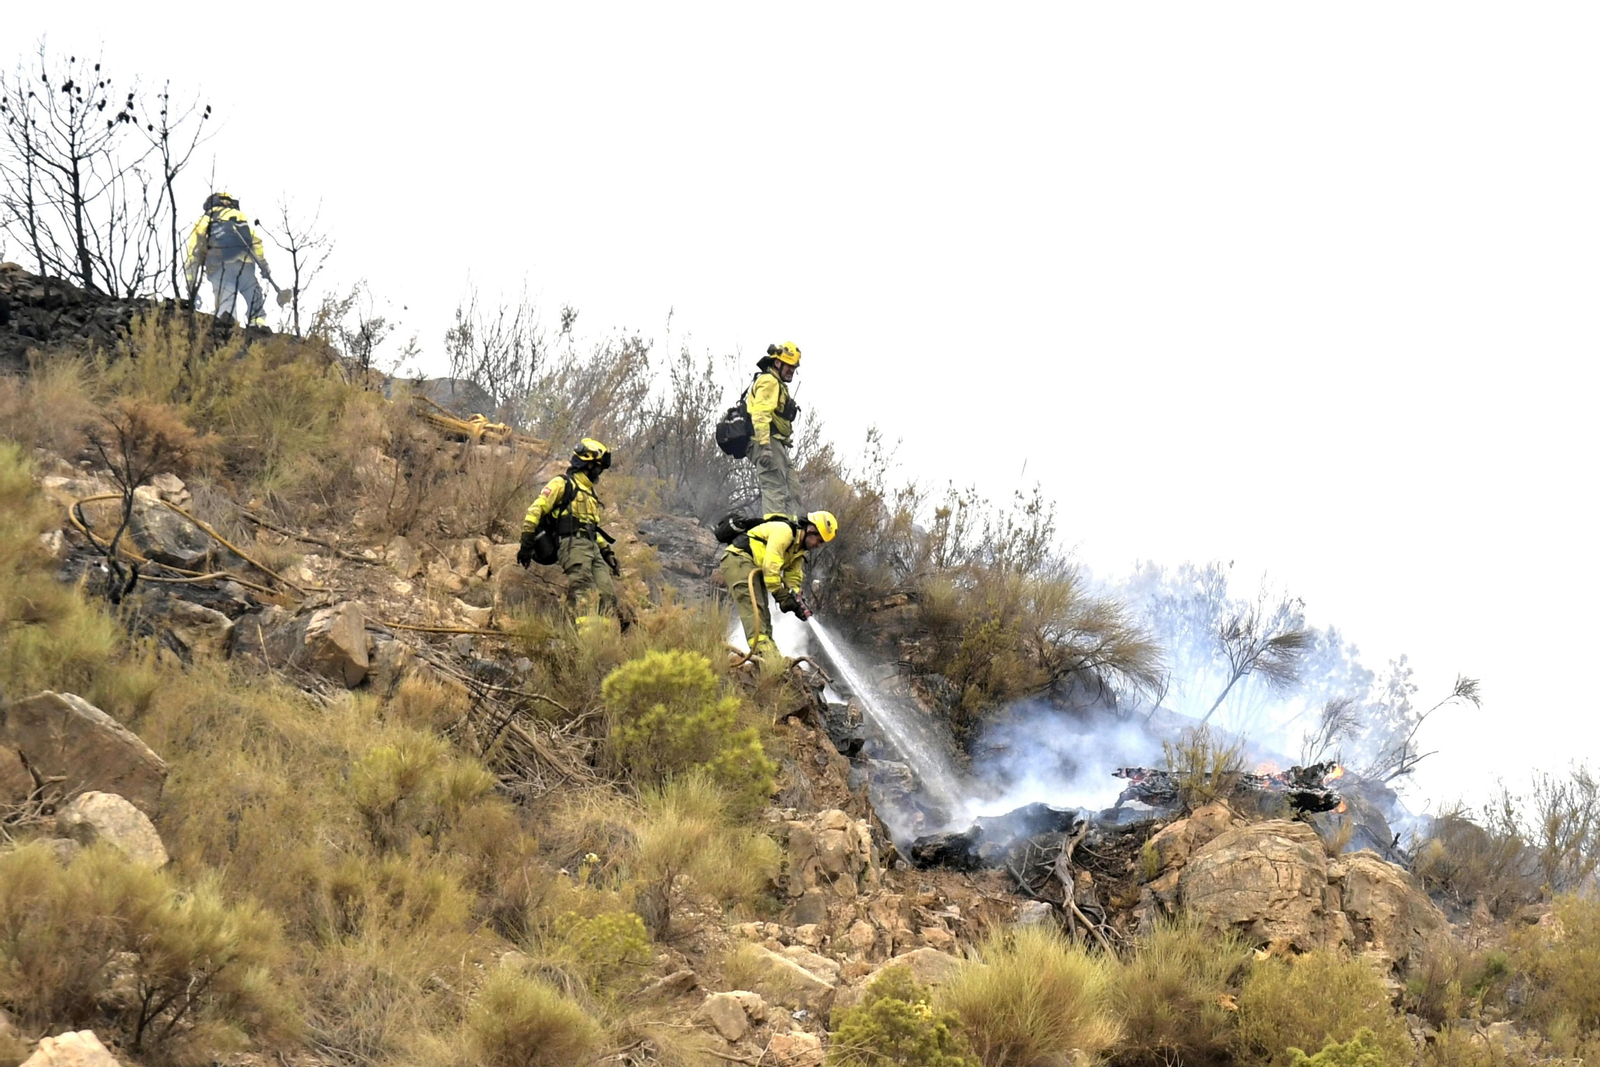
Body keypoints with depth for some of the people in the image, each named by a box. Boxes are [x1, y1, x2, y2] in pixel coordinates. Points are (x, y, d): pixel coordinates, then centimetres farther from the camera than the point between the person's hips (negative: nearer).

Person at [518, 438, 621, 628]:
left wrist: (607, 551, 24)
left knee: (608, 594, -4)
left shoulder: (589, 493, 29)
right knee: (585, 597, -22)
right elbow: (535, 510, -5)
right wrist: (526, 544, -13)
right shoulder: (562, 484, 3)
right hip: (573, 546, -9)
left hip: (593, 548, 9)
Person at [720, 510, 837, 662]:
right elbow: (771, 565, -26)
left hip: (755, 568, 11)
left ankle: (770, 655, -1)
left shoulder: (800, 548, 14)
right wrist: (781, 595, -22)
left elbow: (793, 578, 17)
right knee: (752, 605, -24)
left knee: (763, 614, 4)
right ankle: (761, 647, -38)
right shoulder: (784, 531, -19)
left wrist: (796, 599, -2)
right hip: (738, 559, -11)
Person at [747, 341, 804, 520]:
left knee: (792, 488, 10)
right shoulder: (769, 381, -7)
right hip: (769, 442, -11)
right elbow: (760, 414, -19)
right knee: (775, 487, -17)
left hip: (777, 445, 11)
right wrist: (765, 446, -27)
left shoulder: (778, 384, 27)